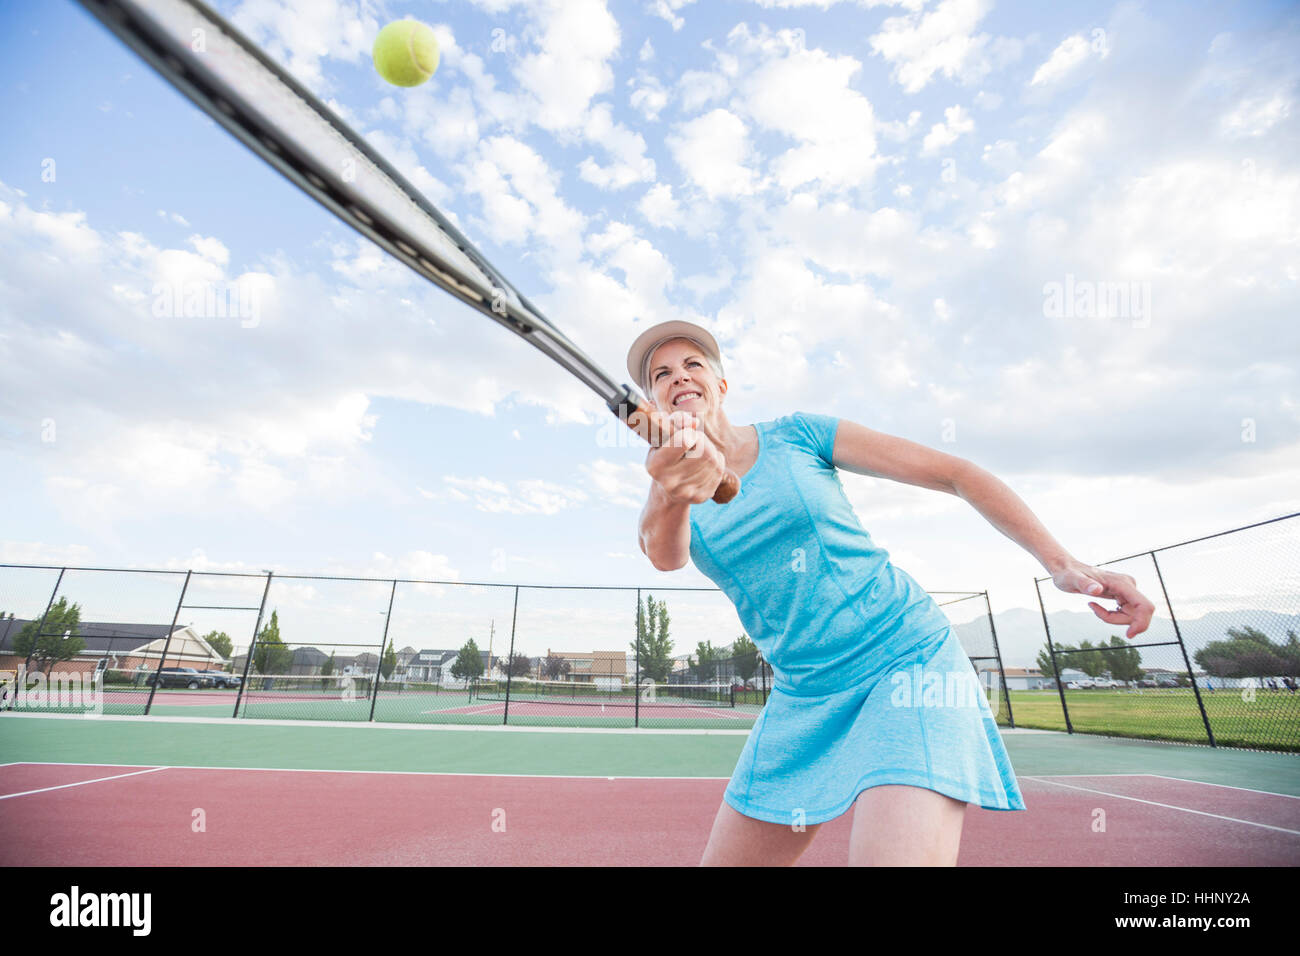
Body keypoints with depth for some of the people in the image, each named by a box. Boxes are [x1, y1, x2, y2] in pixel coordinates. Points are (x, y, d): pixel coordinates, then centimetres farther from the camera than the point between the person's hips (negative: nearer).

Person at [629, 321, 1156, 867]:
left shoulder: (798, 433, -4)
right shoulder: (673, 497, 2)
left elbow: (952, 473, -1)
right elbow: (664, 554, -24)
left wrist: (1061, 563, -8)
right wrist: (670, 494, -47)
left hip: (907, 662, -3)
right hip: (801, 700, 4)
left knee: (896, 853, -27)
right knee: (723, 860, 9)